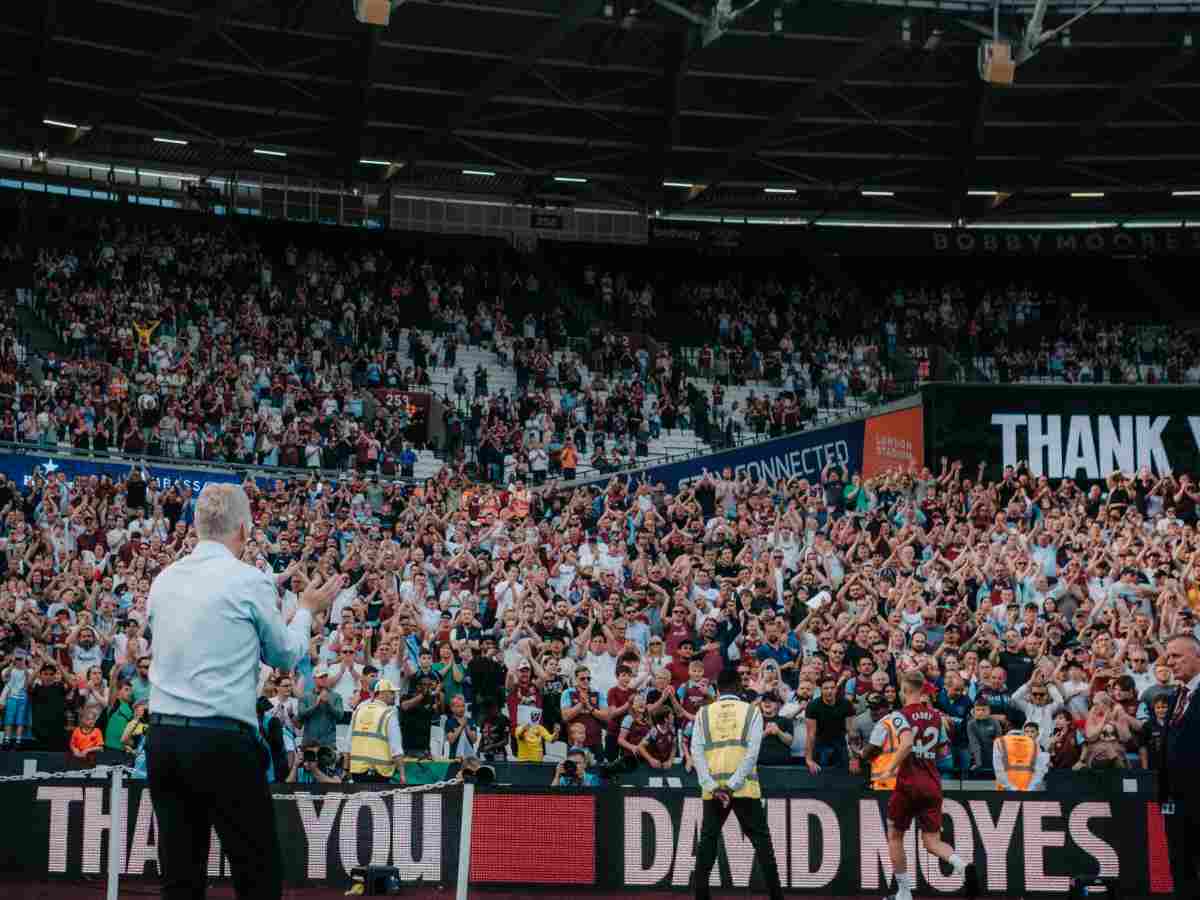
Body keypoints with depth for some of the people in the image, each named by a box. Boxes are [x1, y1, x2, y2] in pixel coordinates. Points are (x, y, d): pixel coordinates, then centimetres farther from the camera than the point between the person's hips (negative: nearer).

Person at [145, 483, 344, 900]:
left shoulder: (164, 580, 9)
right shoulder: (251, 580, -6)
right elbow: (286, 654, 6)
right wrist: (306, 610, 24)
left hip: (162, 738, 6)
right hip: (224, 743, -6)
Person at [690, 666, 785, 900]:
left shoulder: (704, 713, 10)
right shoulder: (751, 711, 5)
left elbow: (697, 751, 0)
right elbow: (752, 752, -6)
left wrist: (712, 786, -6)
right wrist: (733, 785, -10)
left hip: (713, 788, 1)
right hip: (745, 787, -1)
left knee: (707, 842, 9)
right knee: (761, 841, 5)